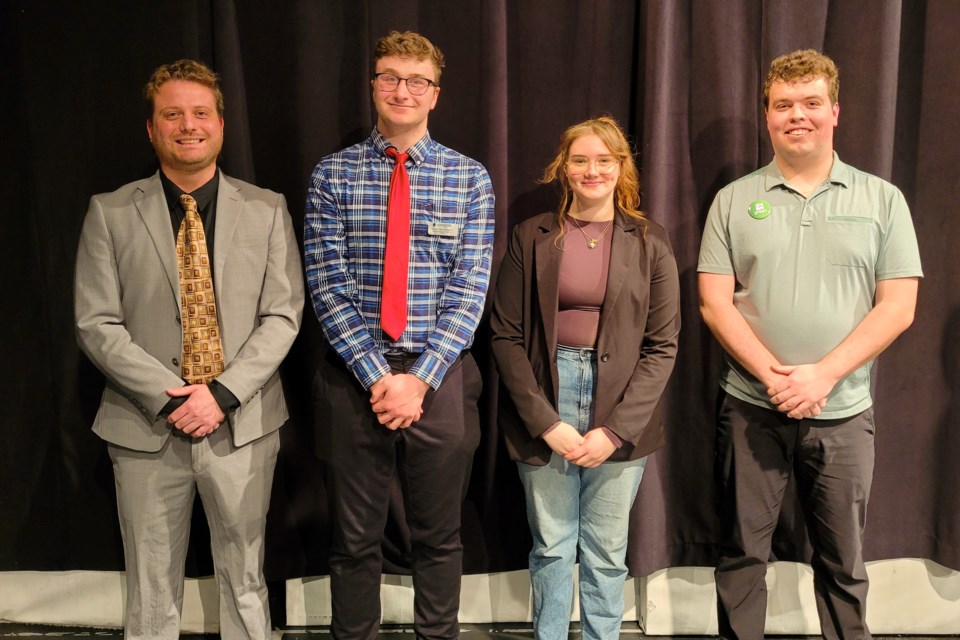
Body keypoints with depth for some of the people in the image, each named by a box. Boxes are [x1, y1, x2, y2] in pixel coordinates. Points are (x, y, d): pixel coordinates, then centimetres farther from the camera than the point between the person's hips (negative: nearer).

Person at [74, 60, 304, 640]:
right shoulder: (110, 214, 2)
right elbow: (97, 324, -3)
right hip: (147, 427, 0)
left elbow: (283, 315, -1)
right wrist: (169, 397, -14)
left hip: (244, 424, 0)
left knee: (246, 584, 13)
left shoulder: (267, 210, 4)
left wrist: (224, 392, -13)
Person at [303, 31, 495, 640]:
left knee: (439, 535, 14)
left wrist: (421, 377, -14)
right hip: (354, 374, 0)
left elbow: (470, 289, -4)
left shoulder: (469, 178, 3)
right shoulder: (334, 174, 2)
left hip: (440, 377, 1)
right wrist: (377, 375, -14)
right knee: (355, 537, 12)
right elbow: (327, 285, -5)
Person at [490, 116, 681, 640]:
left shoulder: (648, 242, 3)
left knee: (607, 552, 9)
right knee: (551, 547, 9)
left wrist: (615, 430, -9)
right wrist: (546, 422, -10)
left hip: (620, 414, 0)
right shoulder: (532, 237, 3)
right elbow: (506, 335, -1)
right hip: (545, 404, 0)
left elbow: (662, 345, 0)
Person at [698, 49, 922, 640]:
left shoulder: (882, 200, 3)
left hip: (843, 413, 0)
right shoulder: (735, 200, 3)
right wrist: (773, 375, -14)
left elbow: (897, 307, -3)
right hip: (751, 408, 0)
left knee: (844, 562, 11)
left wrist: (822, 375, -15)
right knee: (743, 553, 11)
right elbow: (715, 303, -3)